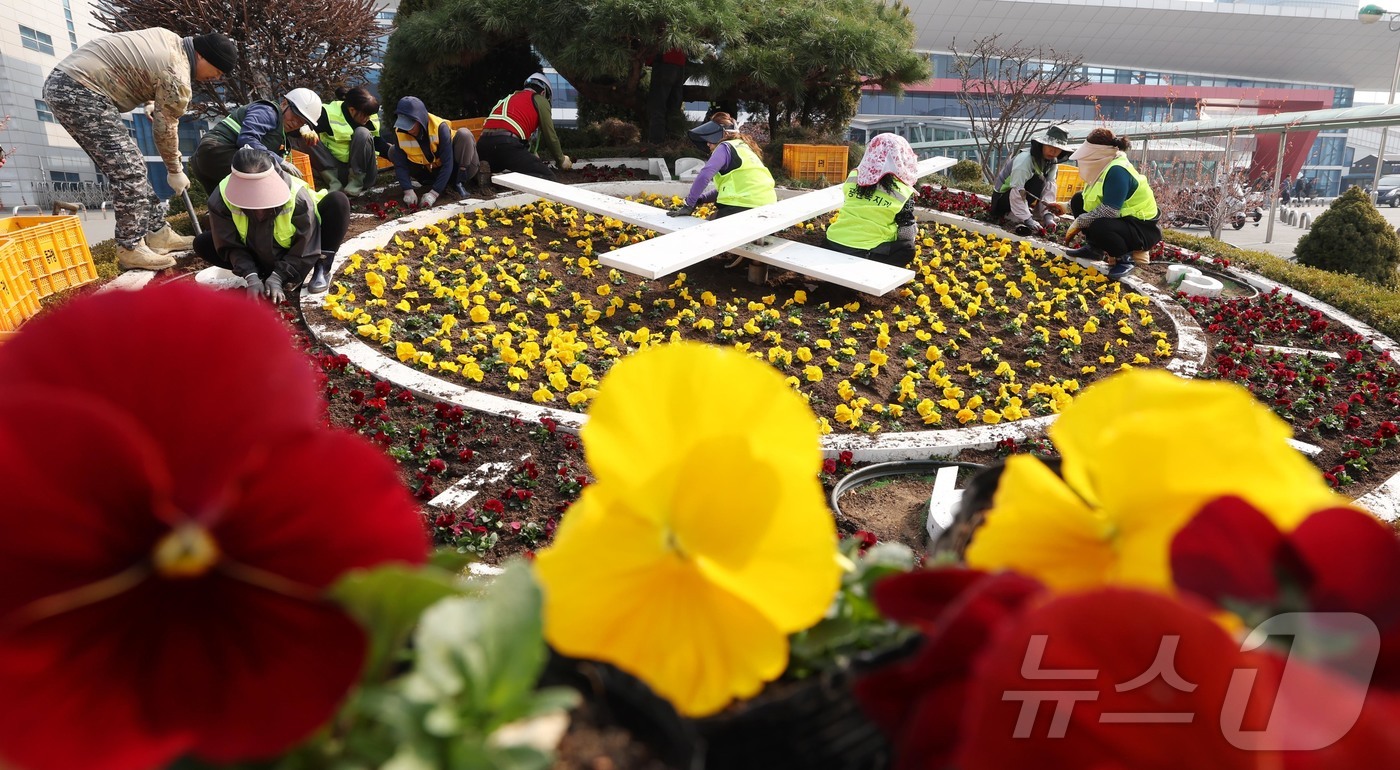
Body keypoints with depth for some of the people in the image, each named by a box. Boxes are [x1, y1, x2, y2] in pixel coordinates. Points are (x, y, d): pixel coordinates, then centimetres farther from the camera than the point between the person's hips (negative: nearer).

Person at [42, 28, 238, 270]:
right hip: (79, 93, -11)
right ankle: (131, 248, -5)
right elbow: (165, 129, -4)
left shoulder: (170, 39, 12)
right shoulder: (176, 77, -14)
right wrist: (175, 171, 10)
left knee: (130, 166, 12)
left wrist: (149, 103, 26)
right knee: (129, 171, -11)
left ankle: (157, 233, 17)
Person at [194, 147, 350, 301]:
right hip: (257, 255, 3)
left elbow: (305, 246, -24)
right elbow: (230, 246, -17)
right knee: (202, 243, -14)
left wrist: (277, 278, -29)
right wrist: (251, 277, -31)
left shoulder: (297, 196, -33)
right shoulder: (221, 198, -26)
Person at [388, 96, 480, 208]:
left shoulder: (440, 127, -30)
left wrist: (434, 193, -39)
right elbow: (400, 165, -16)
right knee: (393, 152, -13)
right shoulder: (400, 132, -19)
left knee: (464, 134, -29)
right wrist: (408, 191, -32)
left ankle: (460, 183, -19)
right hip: (427, 169, 4)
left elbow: (447, 164, -32)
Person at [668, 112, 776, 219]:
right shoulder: (744, 147, 27)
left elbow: (704, 176, -15)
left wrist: (689, 205, -10)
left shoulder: (725, 147, -2)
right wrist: (700, 199, 15)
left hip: (741, 206, -9)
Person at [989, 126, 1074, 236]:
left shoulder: (1051, 161, -3)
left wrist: (1048, 214, -26)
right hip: (1002, 197, -8)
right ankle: (1012, 217, -27)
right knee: (1038, 182, -28)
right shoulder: (1025, 159, -26)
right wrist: (1027, 220, -37)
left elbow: (1049, 187, -12)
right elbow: (1017, 191, -32)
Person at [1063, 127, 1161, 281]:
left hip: (1143, 229, -10)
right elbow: (1090, 200, 17)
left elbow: (1108, 211, -31)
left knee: (1098, 228, -37)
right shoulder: (1106, 165, 3)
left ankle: (1126, 258, -10)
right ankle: (1095, 248, 15)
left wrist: (1078, 223, -22)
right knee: (1079, 200, 7)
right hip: (1123, 219, 10)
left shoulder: (1117, 171, -26)